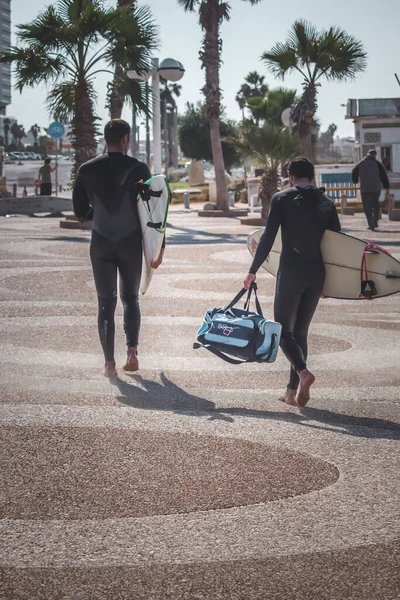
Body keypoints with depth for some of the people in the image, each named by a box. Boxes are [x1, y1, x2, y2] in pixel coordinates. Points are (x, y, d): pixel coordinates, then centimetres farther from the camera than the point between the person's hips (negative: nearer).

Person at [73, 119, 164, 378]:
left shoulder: (88, 170, -2)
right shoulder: (138, 169, -6)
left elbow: (80, 210, 3)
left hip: (101, 243, 0)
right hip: (131, 242, 0)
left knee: (106, 303, 6)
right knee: (131, 298, 17)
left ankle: (110, 363, 1)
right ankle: (132, 353, 3)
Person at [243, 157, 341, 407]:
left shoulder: (281, 199, -4)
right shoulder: (326, 203, 8)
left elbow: (268, 238, -9)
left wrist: (253, 271, -2)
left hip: (290, 272, -4)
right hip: (317, 274, 4)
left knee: (283, 329, 3)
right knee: (301, 331, 14)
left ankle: (303, 372, -24)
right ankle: (293, 390, 14)